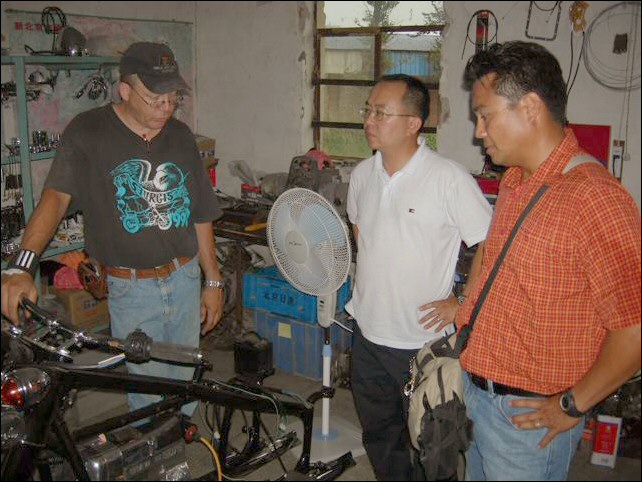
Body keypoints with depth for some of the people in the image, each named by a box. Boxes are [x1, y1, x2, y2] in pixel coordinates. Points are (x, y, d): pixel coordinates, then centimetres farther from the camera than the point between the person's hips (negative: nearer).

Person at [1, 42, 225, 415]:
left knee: (183, 386, 16)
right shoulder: (88, 133, -9)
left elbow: (201, 216, 9)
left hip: (185, 279, 4)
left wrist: (213, 281, 10)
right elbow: (56, 196, -21)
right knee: (149, 400, 2)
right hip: (131, 289, -4)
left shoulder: (181, 137, 4)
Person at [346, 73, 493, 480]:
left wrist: (461, 302, -14)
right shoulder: (363, 174, 2)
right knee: (379, 435, 23)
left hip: (423, 339, -6)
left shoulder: (449, 178, -18)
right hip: (368, 332, 6)